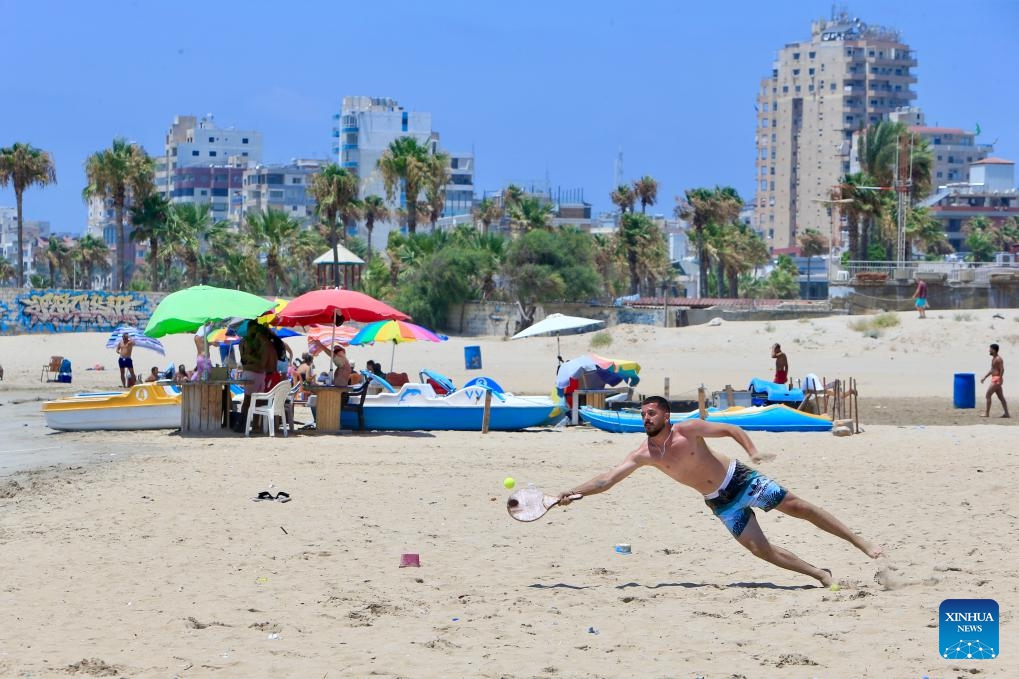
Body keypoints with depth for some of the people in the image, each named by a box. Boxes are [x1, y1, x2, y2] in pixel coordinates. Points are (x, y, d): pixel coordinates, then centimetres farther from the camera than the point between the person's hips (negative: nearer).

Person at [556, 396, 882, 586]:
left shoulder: (688, 430, -17)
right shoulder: (644, 454, -9)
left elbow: (730, 429, -11)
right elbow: (608, 478, -11)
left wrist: (753, 451, -27)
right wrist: (573, 492, -21)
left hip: (740, 479, -4)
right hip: (720, 503, 4)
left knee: (796, 506, -7)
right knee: (758, 548, -6)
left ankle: (861, 543, 1)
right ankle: (821, 574, 5)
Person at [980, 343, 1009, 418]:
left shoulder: (998, 359, -14)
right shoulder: (993, 358, 16)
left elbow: (1002, 370, -21)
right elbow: (991, 370, 25)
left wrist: (999, 380, -26)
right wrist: (984, 377, 23)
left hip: (997, 379, -10)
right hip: (994, 379, 10)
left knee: (988, 395, -8)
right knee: (1001, 397, 9)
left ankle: (987, 413, -6)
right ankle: (1006, 413, 10)